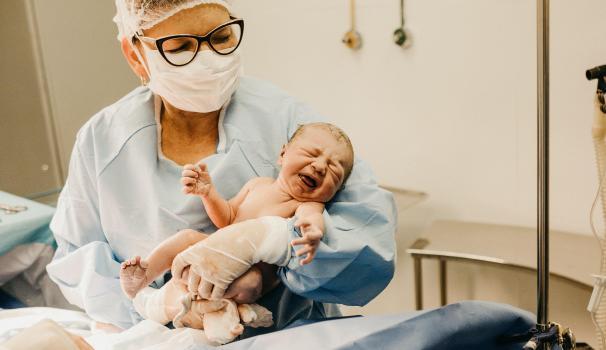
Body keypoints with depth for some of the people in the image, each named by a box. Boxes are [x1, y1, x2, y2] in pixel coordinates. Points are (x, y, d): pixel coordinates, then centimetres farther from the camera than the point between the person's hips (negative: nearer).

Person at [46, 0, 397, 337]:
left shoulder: (287, 120, -11)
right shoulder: (101, 140, -4)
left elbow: (371, 226, -15)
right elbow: (76, 259, 0)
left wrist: (271, 269, -29)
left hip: (286, 332, -1)